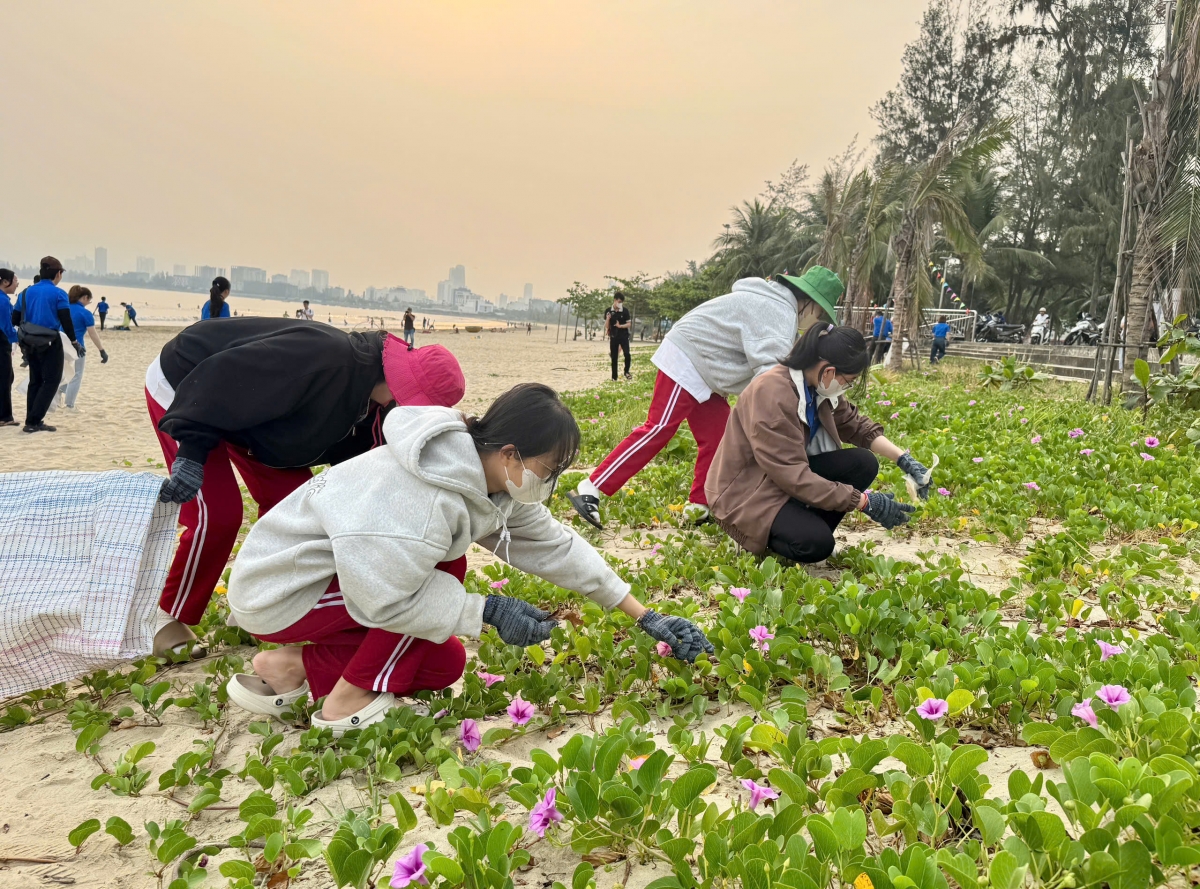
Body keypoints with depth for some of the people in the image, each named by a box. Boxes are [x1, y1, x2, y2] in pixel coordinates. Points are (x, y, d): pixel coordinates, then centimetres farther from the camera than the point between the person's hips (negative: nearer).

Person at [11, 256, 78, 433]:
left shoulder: (27, 292, 8)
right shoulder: (58, 293, -9)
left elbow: (15, 320, 8)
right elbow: (66, 320, -15)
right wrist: (73, 340, -2)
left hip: (29, 342, 6)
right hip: (50, 342, -6)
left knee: (35, 381, 15)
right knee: (51, 381, 0)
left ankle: (32, 421, 13)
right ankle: (33, 422, -8)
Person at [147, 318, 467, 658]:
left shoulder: (367, 396, -7)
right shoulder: (325, 358, -39)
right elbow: (224, 377, -40)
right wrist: (191, 450, -38)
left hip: (244, 412, 9)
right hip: (184, 388, -9)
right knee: (217, 516, -15)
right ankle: (168, 619, 6)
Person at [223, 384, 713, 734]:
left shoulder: (497, 481, -6)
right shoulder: (424, 500, -34)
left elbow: (555, 545, 0)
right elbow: (383, 599, -29)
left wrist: (645, 616, 1)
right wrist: (489, 611, -22)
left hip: (347, 576, 9)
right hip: (277, 591, -8)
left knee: (446, 664, 5)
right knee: (447, 570, -21)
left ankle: (296, 667, 10)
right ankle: (347, 702, -9)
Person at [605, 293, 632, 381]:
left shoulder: (625, 310, -4)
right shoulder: (608, 311, -2)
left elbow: (629, 324, -2)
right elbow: (606, 326, 2)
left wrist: (620, 326, -18)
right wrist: (608, 319, -18)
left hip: (624, 336, -1)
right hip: (613, 337, 1)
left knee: (627, 354, -16)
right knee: (614, 357, 3)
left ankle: (626, 371, 6)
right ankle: (614, 377, 10)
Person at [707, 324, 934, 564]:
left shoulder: (816, 384, -4)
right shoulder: (772, 394, -29)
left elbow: (856, 426, 12)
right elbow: (793, 476, -31)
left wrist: (904, 460, -1)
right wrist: (865, 502, -29)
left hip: (791, 475, 8)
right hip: (746, 491, -8)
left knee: (863, 463, -10)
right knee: (815, 543, -30)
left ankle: (804, 527, -2)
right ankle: (759, 535, -1)